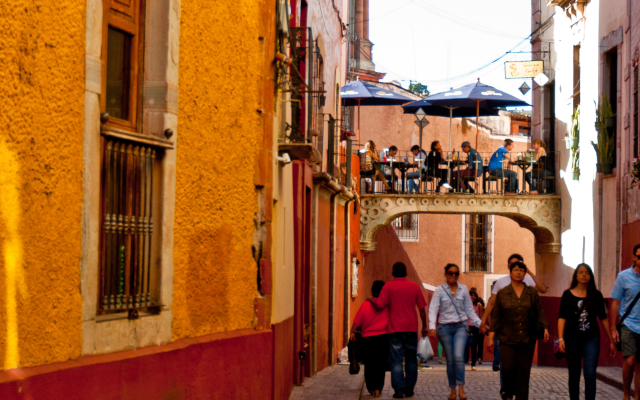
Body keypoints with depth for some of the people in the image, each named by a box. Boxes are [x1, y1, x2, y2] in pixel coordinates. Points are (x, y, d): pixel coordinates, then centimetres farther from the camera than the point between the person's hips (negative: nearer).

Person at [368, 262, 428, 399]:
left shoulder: (388, 286, -1)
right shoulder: (414, 287, 4)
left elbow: (379, 306, -8)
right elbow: (422, 309, 5)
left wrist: (370, 300, 13)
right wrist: (424, 327, 14)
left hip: (395, 328, -1)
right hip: (411, 327, 2)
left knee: (396, 360, 0)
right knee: (411, 360, 12)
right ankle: (409, 389, 12)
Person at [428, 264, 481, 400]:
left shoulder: (463, 289, 8)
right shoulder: (439, 290, 2)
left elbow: (469, 310, 14)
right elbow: (433, 309, -5)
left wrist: (480, 323, 8)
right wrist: (432, 327, -18)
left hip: (460, 327, 0)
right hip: (445, 328, 0)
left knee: (458, 357, -18)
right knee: (450, 360, 3)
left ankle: (461, 388, -13)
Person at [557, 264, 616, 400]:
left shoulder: (596, 295, 5)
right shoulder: (568, 294, 2)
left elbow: (603, 318, 9)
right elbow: (562, 318, -3)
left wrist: (611, 341, 9)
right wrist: (561, 339, -14)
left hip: (591, 339, 0)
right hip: (572, 339, 0)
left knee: (590, 374, -11)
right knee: (574, 375, 9)